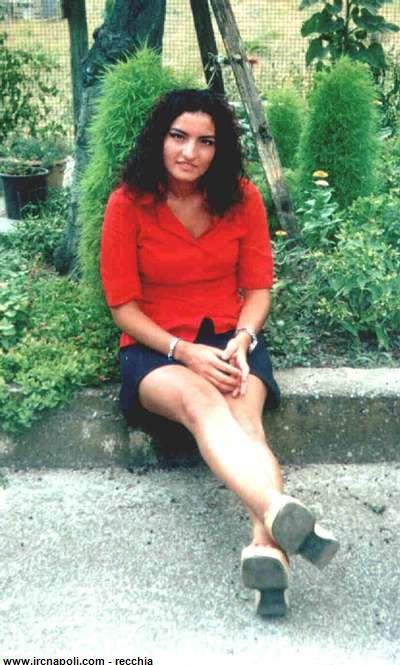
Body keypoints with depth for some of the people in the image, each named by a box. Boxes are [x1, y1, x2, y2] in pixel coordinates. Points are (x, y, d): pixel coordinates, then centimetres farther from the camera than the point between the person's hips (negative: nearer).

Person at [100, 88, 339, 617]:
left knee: (243, 415, -31)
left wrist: (241, 339, -16)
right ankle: (281, 512, -60)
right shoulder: (127, 204, -7)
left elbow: (259, 288, 5)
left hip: (229, 340, 3)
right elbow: (124, 306, -5)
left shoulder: (242, 198, 0)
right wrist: (187, 353, -18)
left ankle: (266, 546, -52)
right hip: (156, 348, -2)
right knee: (200, 401, -37)